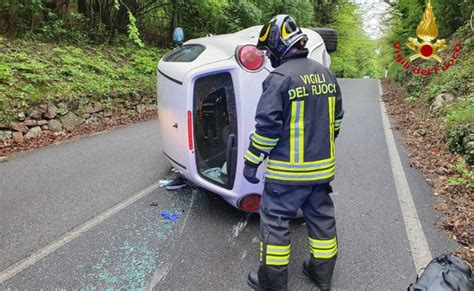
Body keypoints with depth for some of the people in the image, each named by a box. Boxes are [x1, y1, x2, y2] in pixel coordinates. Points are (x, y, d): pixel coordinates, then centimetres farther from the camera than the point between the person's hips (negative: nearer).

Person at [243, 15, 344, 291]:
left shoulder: (279, 77, -16)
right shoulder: (325, 74, 8)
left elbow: (267, 126, -19)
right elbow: (336, 118, 15)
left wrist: (251, 161, -9)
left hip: (288, 170, -7)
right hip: (322, 166, 8)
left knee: (275, 221, 7)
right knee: (321, 216, 18)